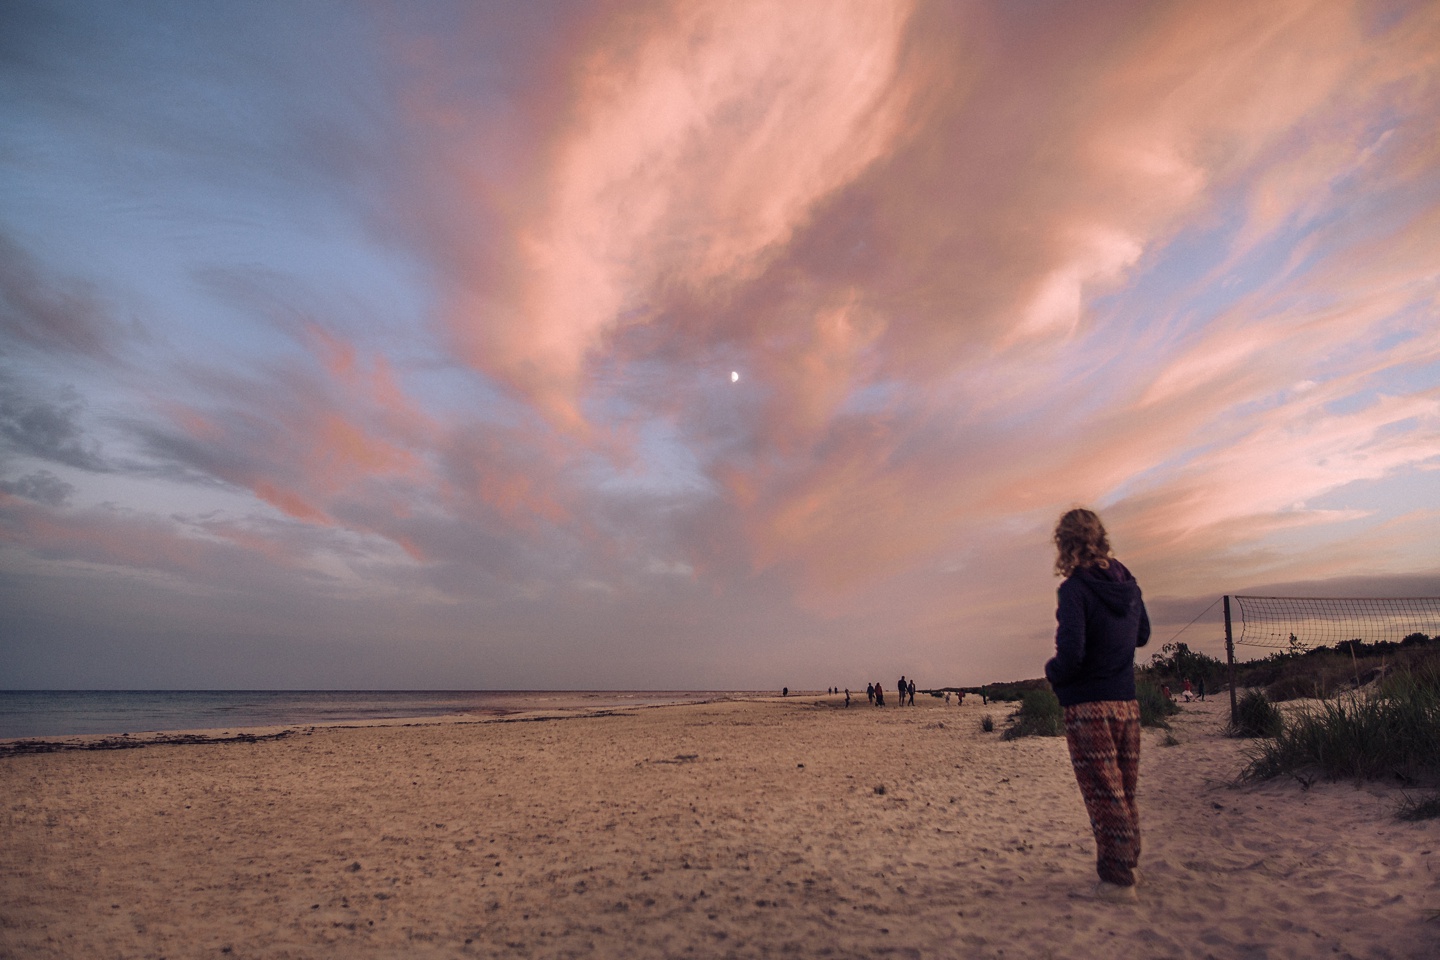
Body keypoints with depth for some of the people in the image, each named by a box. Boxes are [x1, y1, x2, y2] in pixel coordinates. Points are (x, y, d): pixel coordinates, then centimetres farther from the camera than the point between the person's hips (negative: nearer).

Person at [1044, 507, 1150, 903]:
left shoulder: (1074, 590, -18)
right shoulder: (1128, 583, 4)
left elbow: (1071, 654, -24)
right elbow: (1142, 635, 19)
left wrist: (1052, 671, -5)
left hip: (1089, 706, -7)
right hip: (1127, 703, 7)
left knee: (1103, 794, 2)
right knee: (1125, 791, 18)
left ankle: (1117, 878, 9)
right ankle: (1127, 864, 30)